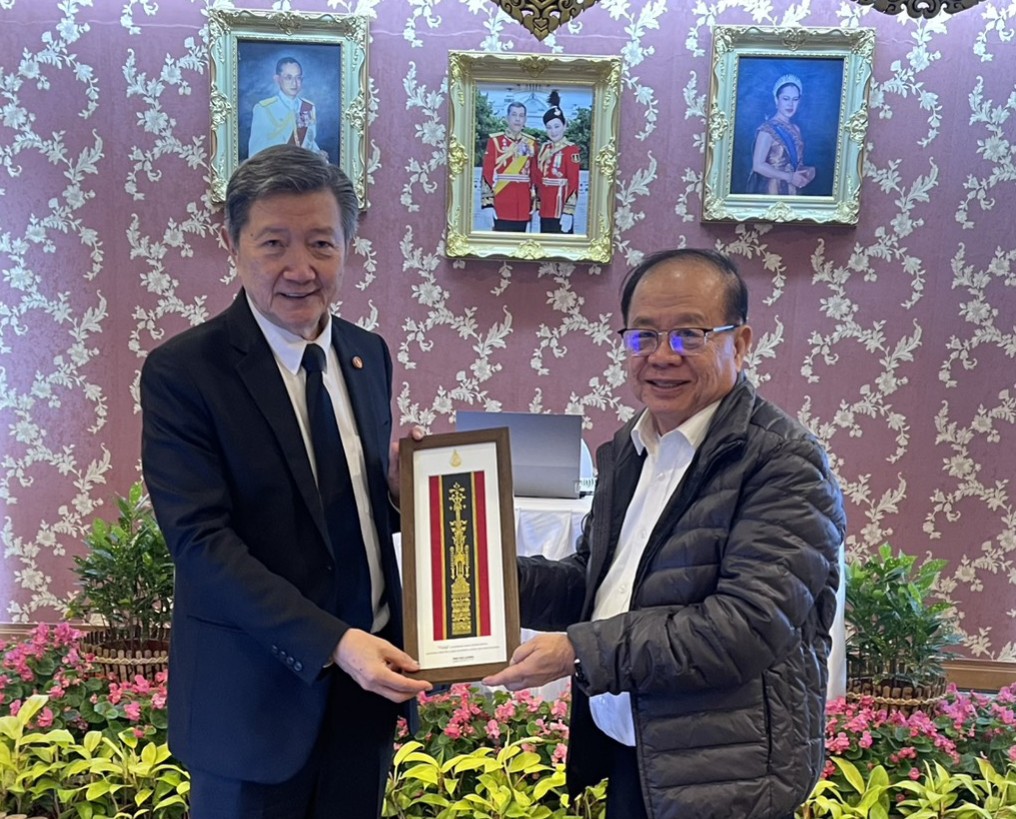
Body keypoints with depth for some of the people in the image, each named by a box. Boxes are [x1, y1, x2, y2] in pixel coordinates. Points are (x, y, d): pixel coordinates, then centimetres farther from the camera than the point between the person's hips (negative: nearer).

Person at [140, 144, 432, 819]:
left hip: (370, 673, 5)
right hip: (255, 692, -5)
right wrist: (331, 642, -26)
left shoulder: (369, 354, 5)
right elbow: (201, 540, -19)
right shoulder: (181, 371, -13)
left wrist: (397, 485, -8)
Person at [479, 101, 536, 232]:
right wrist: (487, 204, -12)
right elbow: (487, 173, -5)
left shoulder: (531, 143, 11)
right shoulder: (495, 140, 0)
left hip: (523, 210, 4)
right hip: (499, 208, -3)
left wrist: (534, 204, 9)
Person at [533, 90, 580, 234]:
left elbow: (573, 183, -14)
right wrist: (537, 205, 12)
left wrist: (568, 212, -19)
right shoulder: (543, 148, 11)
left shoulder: (571, 150, -9)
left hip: (560, 211, -6)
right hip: (545, 211, 7)